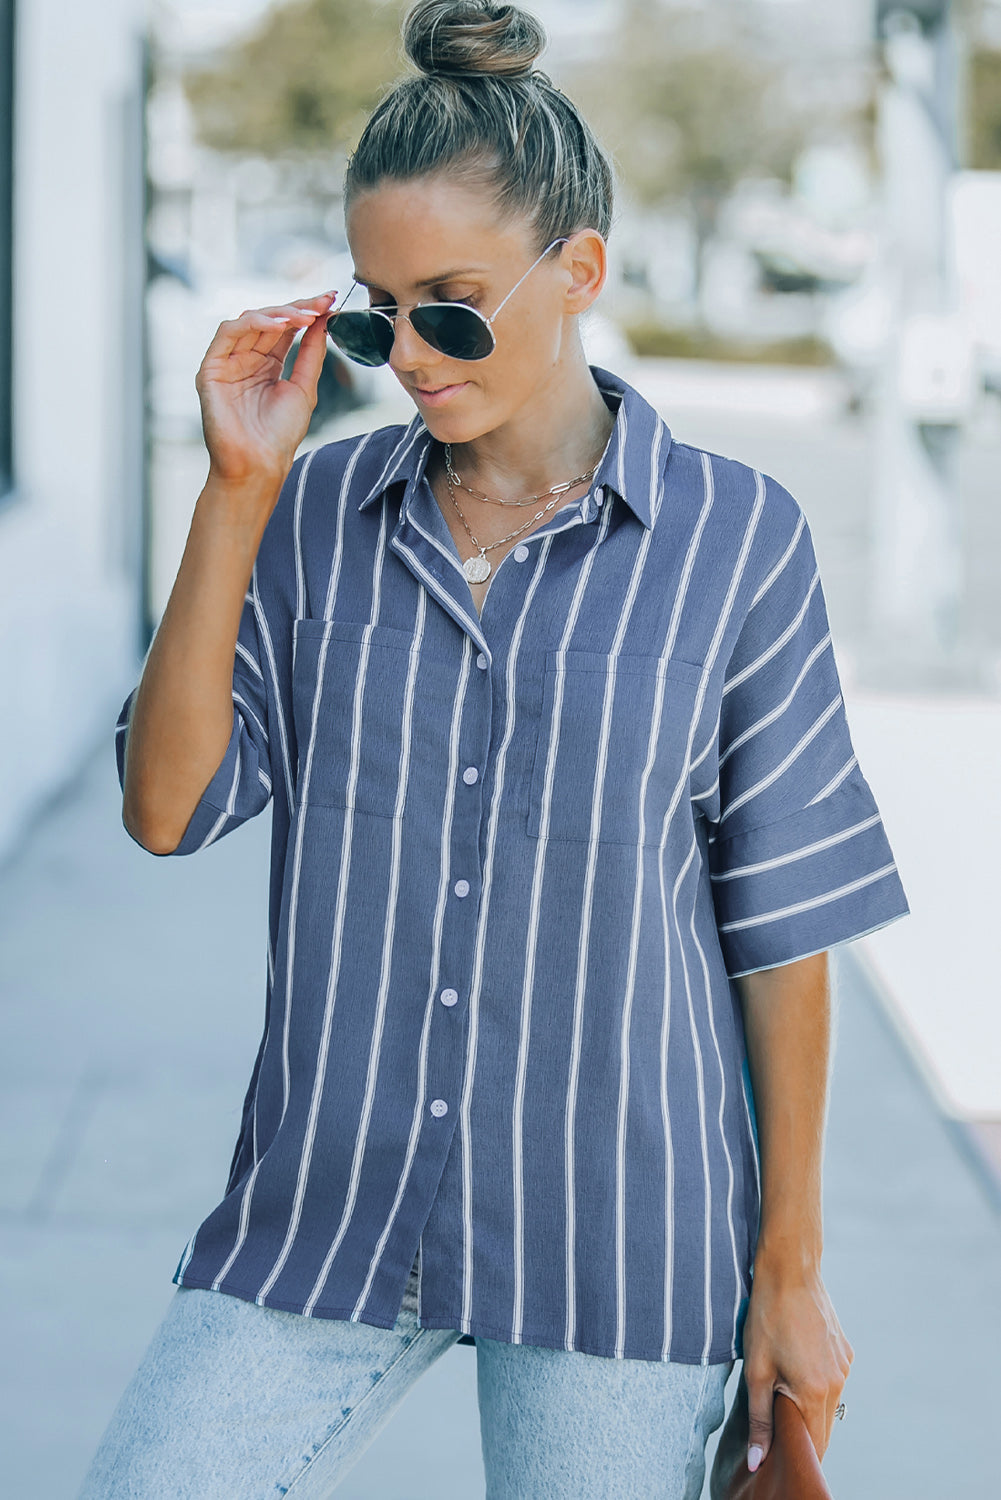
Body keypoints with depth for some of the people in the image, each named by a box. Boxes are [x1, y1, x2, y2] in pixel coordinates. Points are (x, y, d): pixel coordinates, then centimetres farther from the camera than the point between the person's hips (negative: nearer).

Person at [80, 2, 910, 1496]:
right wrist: (235, 493, -10)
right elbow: (166, 805, -5)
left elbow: (782, 927, -1)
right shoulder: (318, 516, 3)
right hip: (325, 1208, 2)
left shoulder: (734, 539, -4)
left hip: (615, 1239, -2)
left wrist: (790, 1273, 1)